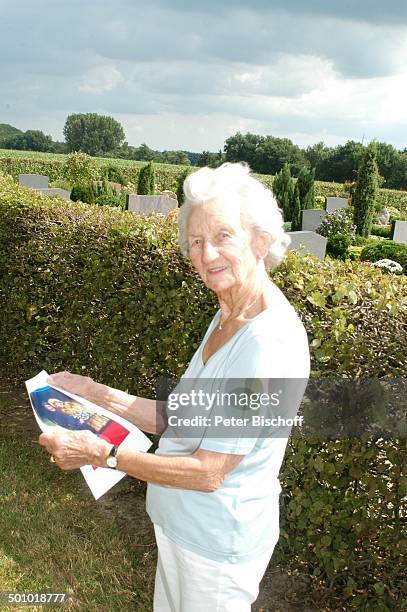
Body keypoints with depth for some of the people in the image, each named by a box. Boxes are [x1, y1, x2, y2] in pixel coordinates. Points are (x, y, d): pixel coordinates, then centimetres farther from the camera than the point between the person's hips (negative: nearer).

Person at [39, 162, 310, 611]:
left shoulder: (270, 343, -29)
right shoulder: (227, 318, 0)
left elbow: (208, 472, -26)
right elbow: (180, 421, 3)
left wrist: (101, 453, -22)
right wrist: (97, 395, -2)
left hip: (219, 541, -8)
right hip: (179, 523, 8)